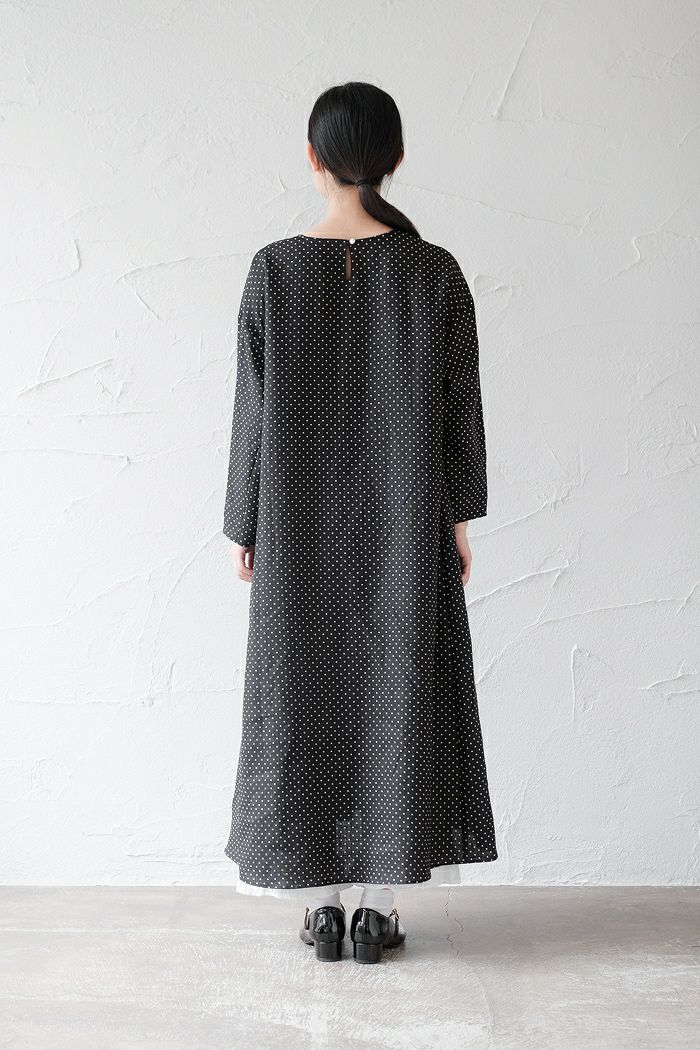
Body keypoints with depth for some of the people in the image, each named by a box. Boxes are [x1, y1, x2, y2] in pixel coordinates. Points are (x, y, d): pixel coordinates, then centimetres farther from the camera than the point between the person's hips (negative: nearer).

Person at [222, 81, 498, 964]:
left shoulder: (273, 269, -6)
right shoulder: (437, 273, -5)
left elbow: (253, 411, -4)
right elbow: (461, 409, -2)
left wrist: (245, 524, 5)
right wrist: (458, 517, 9)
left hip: (301, 521, 0)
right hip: (405, 520, 0)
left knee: (304, 698, 10)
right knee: (395, 693, 9)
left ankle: (321, 906, 17)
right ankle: (379, 906, 15)